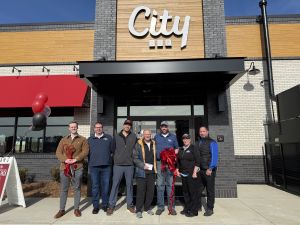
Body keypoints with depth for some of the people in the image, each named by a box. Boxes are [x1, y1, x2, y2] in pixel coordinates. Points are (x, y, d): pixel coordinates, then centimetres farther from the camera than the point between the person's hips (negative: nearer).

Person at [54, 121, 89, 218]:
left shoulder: (83, 139, 6)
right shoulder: (63, 140, 14)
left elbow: (85, 151, -5)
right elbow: (58, 152, 5)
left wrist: (75, 159, -17)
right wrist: (65, 160, -13)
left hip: (77, 167, -2)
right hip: (65, 167, 2)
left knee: (77, 188, 6)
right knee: (64, 189, 8)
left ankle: (76, 209, 17)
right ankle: (62, 210, 19)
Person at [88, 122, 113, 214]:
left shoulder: (108, 138, 9)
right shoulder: (90, 139, 12)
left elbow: (112, 150, 7)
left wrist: (108, 157, -1)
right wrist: (90, 161, 2)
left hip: (106, 166, 0)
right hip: (94, 166, 1)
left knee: (105, 186, 6)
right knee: (95, 187, 6)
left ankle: (105, 205, 20)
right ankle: (95, 206, 16)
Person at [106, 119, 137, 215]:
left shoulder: (134, 136, 4)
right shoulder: (117, 136, 5)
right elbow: (113, 149, 9)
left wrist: (132, 158, 2)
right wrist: (115, 159, 5)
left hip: (130, 165, 1)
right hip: (118, 164, 0)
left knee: (129, 185, 10)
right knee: (115, 185, 3)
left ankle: (130, 204, 23)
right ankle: (111, 205, 14)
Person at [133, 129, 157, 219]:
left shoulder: (154, 144, 10)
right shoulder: (138, 145, -2)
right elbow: (135, 158, -5)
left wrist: (154, 166, 4)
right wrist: (143, 165, -14)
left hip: (152, 171, 4)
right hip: (141, 171, -4)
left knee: (151, 190, 9)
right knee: (141, 190, -1)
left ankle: (147, 208, 26)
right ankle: (138, 210, 11)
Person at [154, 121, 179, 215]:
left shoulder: (173, 136, 12)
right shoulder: (156, 137, 14)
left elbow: (177, 149, 14)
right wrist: (155, 158, 1)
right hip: (159, 162, 1)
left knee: (170, 185, 3)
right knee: (160, 185, 2)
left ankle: (171, 206, 11)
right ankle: (160, 206, 11)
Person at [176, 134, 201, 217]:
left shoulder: (193, 148, -5)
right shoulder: (181, 149, 14)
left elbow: (197, 161, -11)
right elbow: (178, 161, 21)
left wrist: (195, 172, -16)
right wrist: (177, 170, 11)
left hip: (192, 174, -6)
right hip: (183, 174, 6)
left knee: (193, 192, -1)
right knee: (185, 192, 12)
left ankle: (194, 211, 9)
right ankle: (187, 208, 25)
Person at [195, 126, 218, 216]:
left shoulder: (212, 142, -5)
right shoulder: (197, 143, 13)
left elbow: (214, 156, -12)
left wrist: (210, 168, -17)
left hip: (209, 170, -5)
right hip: (199, 170, 5)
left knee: (210, 190, 6)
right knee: (198, 189, 8)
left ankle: (210, 209, 18)